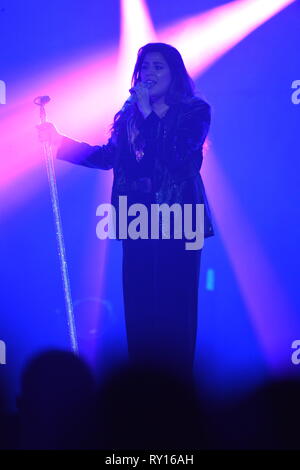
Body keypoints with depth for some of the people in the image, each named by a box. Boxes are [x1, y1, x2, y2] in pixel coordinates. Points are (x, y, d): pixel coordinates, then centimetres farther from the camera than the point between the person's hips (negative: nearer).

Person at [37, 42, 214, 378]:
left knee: (174, 309, -4)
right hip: (139, 222, 5)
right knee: (138, 307, 5)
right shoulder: (129, 113, 14)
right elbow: (107, 156, 14)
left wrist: (148, 113, -13)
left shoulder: (194, 111, -1)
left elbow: (176, 156, -16)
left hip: (177, 222, -5)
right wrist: (60, 142, 8)